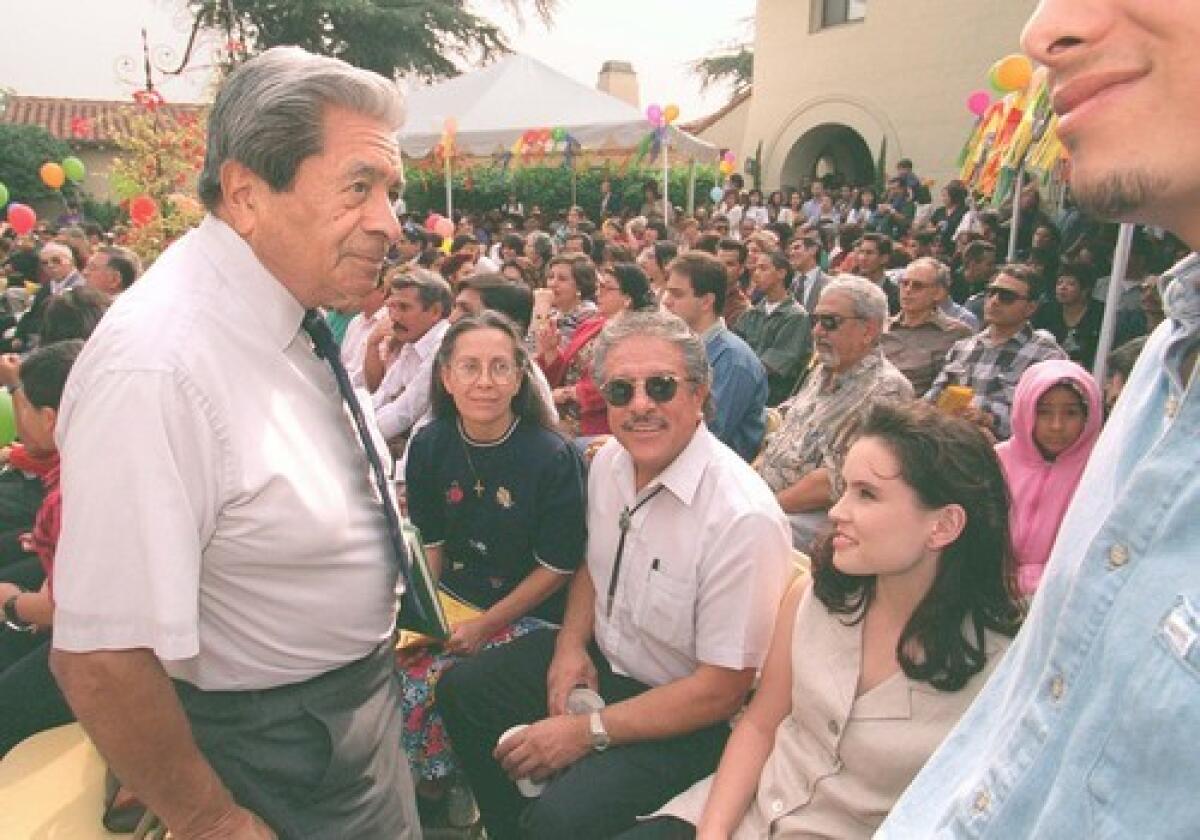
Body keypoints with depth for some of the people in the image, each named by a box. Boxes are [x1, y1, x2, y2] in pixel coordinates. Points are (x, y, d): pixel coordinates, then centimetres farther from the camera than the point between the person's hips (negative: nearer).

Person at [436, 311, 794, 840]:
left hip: (684, 714, -7)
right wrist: (570, 645, -4)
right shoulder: (608, 462, -6)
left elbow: (723, 687, -23)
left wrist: (588, 731, -21)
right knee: (460, 691, 9)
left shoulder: (744, 517, -28)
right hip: (600, 657, 8)